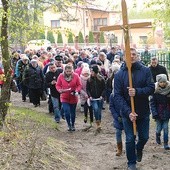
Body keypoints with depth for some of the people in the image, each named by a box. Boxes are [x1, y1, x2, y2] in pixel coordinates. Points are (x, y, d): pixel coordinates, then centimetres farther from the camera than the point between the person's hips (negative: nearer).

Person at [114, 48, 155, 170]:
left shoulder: (146, 71, -6)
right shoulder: (119, 75, -8)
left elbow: (151, 88, -12)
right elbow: (118, 96, -12)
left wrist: (137, 91, -31)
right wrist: (128, 112, -24)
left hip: (143, 112, 1)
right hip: (128, 113, -1)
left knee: (144, 137, 14)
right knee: (130, 139, 6)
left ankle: (139, 149, 49)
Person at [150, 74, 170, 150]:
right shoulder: (155, 91, -12)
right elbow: (152, 103, -9)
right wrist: (154, 113, -15)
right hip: (159, 113, -1)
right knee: (159, 128, 9)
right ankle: (158, 135, 41)